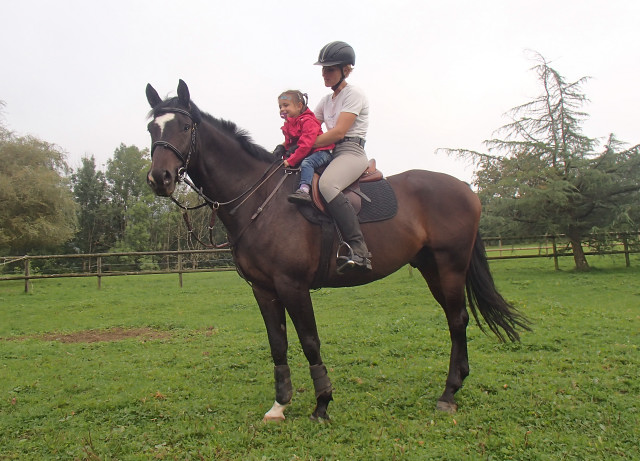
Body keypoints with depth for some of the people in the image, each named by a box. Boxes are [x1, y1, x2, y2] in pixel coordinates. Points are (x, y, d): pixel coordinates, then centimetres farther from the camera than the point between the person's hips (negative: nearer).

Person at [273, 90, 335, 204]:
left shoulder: (307, 121, -17)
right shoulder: (288, 124, 13)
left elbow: (306, 145, -26)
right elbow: (289, 144, 23)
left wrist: (291, 160, -28)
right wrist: (282, 149, 0)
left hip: (319, 152, -9)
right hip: (300, 155, 10)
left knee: (306, 163, -38)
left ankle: (304, 190, -54)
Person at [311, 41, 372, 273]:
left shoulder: (354, 94, -3)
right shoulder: (326, 101, 23)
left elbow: (338, 132, -15)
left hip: (352, 152, -9)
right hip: (332, 154, 9)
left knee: (326, 184, -38)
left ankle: (358, 249, -42)